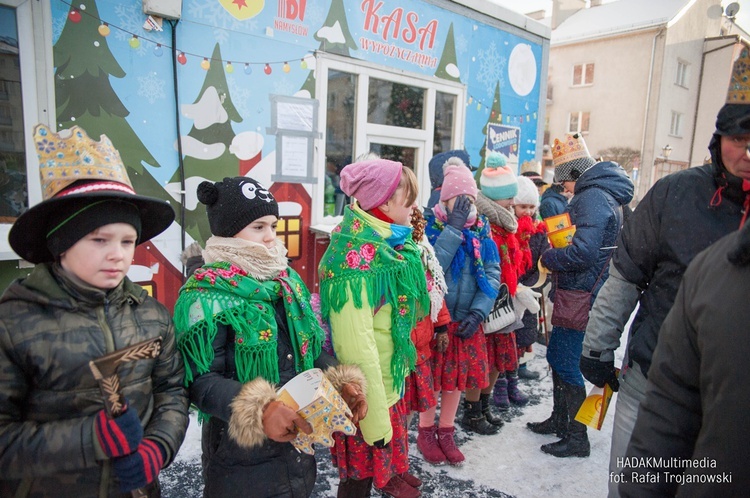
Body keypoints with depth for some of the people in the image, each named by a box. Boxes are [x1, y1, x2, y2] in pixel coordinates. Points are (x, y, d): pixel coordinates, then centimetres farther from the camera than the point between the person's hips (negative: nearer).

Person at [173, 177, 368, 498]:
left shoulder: (287, 279, 5)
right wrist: (258, 409, -35)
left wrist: (341, 381, -5)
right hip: (239, 452, -6)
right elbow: (200, 381, -21)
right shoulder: (205, 296, -16)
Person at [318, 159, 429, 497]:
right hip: (367, 394, -8)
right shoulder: (357, 257, -26)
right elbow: (356, 345, -28)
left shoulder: (385, 243, 4)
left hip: (389, 381, 8)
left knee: (374, 463, 26)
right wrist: (375, 417, -23)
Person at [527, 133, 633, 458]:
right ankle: (560, 420, 34)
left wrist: (548, 258, -11)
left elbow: (582, 253, -28)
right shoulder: (607, 196, 15)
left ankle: (577, 438, 13)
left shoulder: (592, 198, -18)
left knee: (565, 363, -1)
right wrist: (553, 252, 9)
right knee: (558, 356, 19)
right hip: (579, 294, 10)